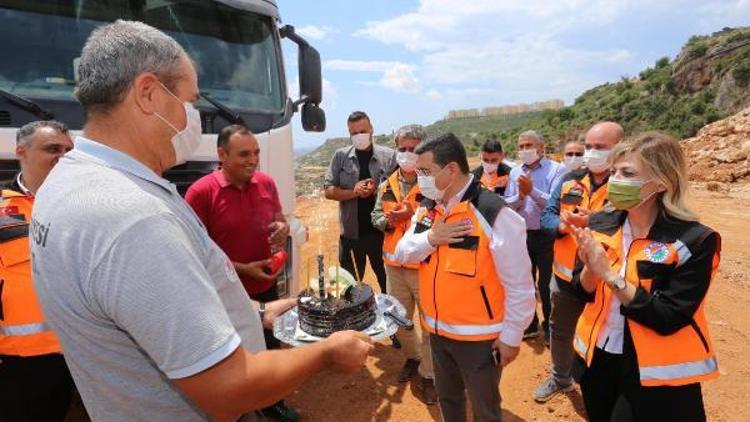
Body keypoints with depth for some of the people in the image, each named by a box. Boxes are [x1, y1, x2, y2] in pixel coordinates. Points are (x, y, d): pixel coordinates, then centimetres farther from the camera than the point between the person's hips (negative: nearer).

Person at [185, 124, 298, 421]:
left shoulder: (266, 183, -2)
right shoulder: (201, 192, -18)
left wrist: (283, 229, -11)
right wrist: (243, 269, -21)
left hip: (267, 287, 5)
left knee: (270, 348, 22)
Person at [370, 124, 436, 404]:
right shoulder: (387, 185, 8)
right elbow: (376, 216, 11)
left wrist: (414, 214, -26)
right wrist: (387, 220, -10)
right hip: (394, 264, 6)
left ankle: (428, 374, 27)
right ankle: (413, 357, 45)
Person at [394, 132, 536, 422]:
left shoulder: (494, 214, -23)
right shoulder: (427, 209, -1)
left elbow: (519, 284, -18)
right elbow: (402, 253, 2)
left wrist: (511, 336, -11)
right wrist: (429, 238, -17)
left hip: (480, 335, -6)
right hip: (437, 329, 6)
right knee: (447, 398, 27)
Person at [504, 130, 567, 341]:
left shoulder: (557, 169, -8)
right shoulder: (515, 172, 5)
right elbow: (506, 205, 0)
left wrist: (532, 191, -26)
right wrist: (519, 196, -18)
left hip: (547, 236, -4)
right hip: (521, 235, 5)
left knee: (546, 284, 7)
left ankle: (549, 327, 27)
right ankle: (528, 324, 34)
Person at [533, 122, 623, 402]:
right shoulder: (570, 181, 3)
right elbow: (546, 215, 1)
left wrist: (592, 224, -31)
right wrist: (563, 224, -19)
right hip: (566, 275, 5)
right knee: (560, 330, 22)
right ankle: (560, 378, 46)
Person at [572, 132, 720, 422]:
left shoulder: (694, 241, -17)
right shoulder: (601, 225, -4)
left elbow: (669, 319, -22)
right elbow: (583, 293, 0)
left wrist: (608, 272, -27)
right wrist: (590, 267, -20)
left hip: (654, 377, -5)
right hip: (597, 358, 5)